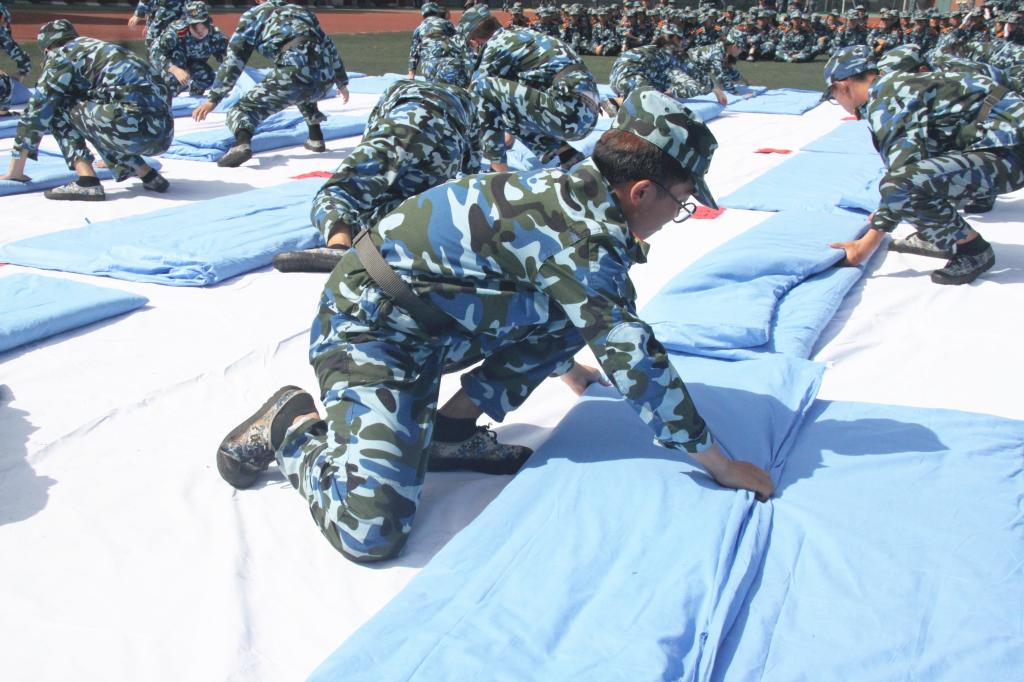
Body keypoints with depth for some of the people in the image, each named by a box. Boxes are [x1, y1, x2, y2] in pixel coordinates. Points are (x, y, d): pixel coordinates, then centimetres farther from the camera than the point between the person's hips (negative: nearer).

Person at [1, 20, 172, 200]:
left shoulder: (62, 55, 10)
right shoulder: (104, 49, 32)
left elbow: (36, 111, 10)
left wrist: (15, 170, 17)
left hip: (137, 127, -8)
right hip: (165, 136, 8)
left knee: (59, 107, 12)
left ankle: (88, 182, -1)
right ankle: (150, 176, 19)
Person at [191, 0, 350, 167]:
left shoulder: (253, 14, 20)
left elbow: (234, 58, 11)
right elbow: (329, 47, 41)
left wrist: (213, 98, 11)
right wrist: (342, 82, 55)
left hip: (294, 73, -5)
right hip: (325, 78, 5)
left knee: (241, 109, 4)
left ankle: (242, 143, -28)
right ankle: (316, 139, 32)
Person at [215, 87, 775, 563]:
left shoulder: (572, 189, 5)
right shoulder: (583, 238, -24)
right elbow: (634, 359, -21)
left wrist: (569, 369, 42)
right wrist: (720, 465, -11)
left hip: (429, 321, 10)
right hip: (369, 331, -10)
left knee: (579, 309, 3)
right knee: (372, 529, -23)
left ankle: (453, 429, 8)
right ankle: (292, 426, 4)